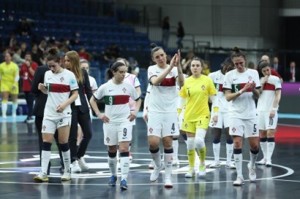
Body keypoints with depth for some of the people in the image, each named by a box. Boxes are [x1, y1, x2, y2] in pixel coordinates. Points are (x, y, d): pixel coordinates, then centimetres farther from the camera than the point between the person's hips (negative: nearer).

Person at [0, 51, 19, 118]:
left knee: (14, 99, 11)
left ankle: (14, 113, 31)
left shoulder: (15, 66, -6)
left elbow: (17, 76, -9)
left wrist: (15, 84, -20)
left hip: (13, 85, 0)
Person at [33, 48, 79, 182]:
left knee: (63, 142, -1)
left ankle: (67, 171, 12)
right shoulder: (47, 74, 8)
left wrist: (65, 104, -19)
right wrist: (42, 88, -1)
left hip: (64, 114, -4)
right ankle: (43, 173, -6)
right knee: (46, 142, -4)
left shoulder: (69, 75, -7)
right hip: (49, 113, 4)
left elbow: (75, 94, -5)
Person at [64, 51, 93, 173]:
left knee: (88, 134, 3)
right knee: (72, 136, -1)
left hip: (82, 107, 3)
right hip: (69, 107, -3)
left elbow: (88, 90, 8)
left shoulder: (83, 73, 3)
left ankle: (79, 157, 24)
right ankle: (74, 162, 9)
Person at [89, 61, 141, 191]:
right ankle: (113, 175, 33)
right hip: (110, 122, 1)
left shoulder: (128, 86, 0)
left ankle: (124, 179, -19)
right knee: (112, 150, 12)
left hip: (125, 121, -1)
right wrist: (98, 114, -3)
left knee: (124, 148, -14)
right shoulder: (105, 87, -4)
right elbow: (92, 100, 7)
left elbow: (138, 100, 15)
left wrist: (135, 112, 0)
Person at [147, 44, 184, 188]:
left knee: (167, 142, -1)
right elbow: (155, 81, -25)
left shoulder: (174, 69, -1)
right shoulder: (152, 69, -3)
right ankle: (158, 166, 19)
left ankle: (168, 176, 6)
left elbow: (181, 83, -20)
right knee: (153, 142, -10)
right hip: (155, 110, 0)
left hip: (170, 110, 0)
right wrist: (170, 66, -31)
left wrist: (178, 65, -31)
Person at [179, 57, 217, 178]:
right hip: (189, 116, 3)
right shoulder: (186, 81, 3)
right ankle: (191, 168, 21)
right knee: (190, 143, 5)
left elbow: (213, 98, 3)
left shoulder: (207, 80, -2)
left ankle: (202, 164, 3)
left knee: (199, 140, -20)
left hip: (203, 115, -3)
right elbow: (181, 99, 8)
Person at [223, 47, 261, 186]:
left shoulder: (253, 73, 2)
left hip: (250, 114, 2)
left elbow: (257, 96, 3)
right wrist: (242, 91, -20)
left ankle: (252, 166, 31)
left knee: (254, 144, 2)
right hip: (236, 114, -2)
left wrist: (254, 89, -18)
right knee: (237, 143, -10)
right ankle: (239, 176, -6)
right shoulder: (230, 75, -3)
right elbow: (228, 97, -7)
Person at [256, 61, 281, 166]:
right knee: (262, 134, 6)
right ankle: (265, 157, 13)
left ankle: (269, 159, -12)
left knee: (270, 133, -11)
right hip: (260, 110, 5)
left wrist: (274, 109, -15)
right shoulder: (260, 80, 12)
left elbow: (278, 95, -7)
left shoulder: (275, 79, -1)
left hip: (271, 110, -5)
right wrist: (263, 83, -7)